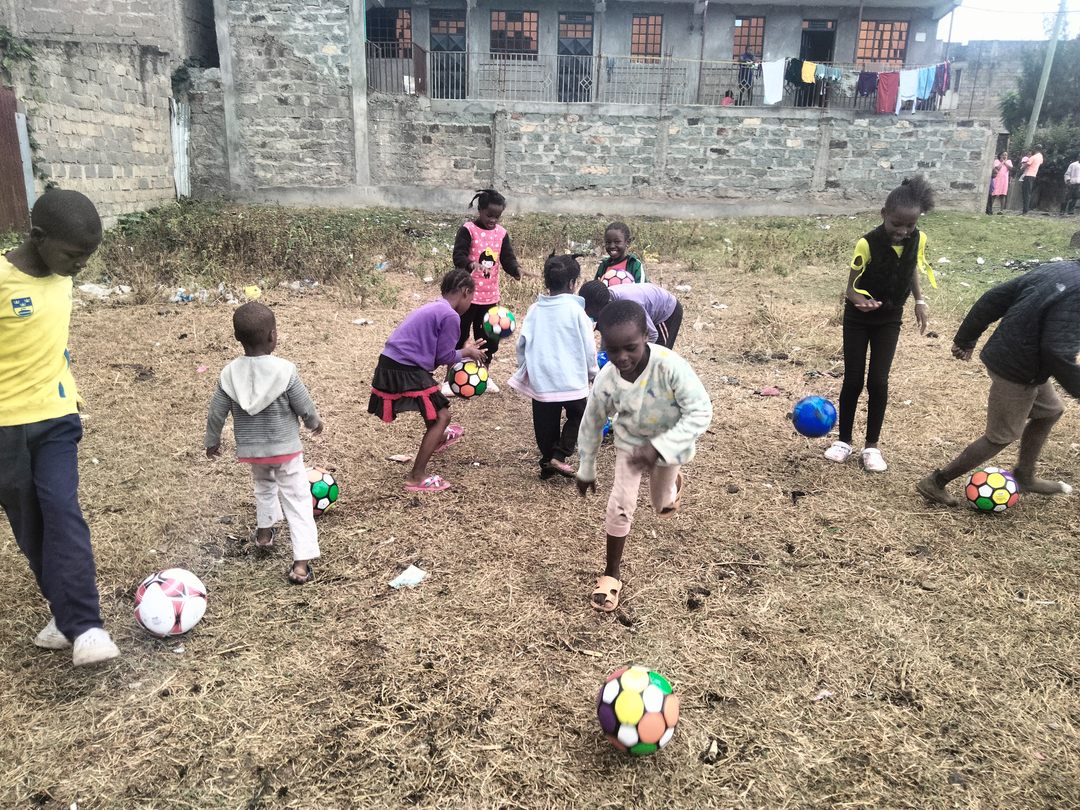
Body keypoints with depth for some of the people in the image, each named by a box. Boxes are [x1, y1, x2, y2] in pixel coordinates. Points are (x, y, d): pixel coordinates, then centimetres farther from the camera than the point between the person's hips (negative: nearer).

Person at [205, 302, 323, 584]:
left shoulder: (229, 374, -9)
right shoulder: (285, 370, -18)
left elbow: (216, 414, -1)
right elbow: (305, 407, -10)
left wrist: (212, 440, 18)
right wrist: (315, 423, 12)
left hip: (251, 450, 4)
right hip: (286, 448, -4)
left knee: (264, 485, 33)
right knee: (297, 500, 2)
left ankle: (265, 531, 48)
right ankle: (301, 563, -3)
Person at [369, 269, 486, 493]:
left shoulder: (433, 308, 16)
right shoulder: (450, 316, -13)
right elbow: (445, 357, -8)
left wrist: (464, 350, 21)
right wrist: (467, 353, 9)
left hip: (390, 364, 10)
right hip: (405, 371, -10)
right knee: (441, 416, -2)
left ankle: (438, 437, 60)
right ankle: (416, 478, 0)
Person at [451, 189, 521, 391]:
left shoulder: (502, 233, 4)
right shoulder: (468, 230, -11)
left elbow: (507, 258, 0)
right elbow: (458, 256, -21)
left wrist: (515, 270, -23)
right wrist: (471, 264, -43)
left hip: (490, 295, 5)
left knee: (488, 336, 14)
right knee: (459, 335, 3)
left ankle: (485, 375, 30)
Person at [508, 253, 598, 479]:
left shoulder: (535, 310, 0)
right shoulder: (575, 310, -9)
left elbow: (522, 343, 3)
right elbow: (588, 347, -4)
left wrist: (525, 368, 19)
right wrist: (592, 373, 12)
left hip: (540, 379, 3)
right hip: (571, 378, -3)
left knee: (546, 422, 16)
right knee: (577, 415, 17)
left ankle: (547, 462, 24)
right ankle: (558, 455, 4)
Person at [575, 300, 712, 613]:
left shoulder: (670, 366, -39)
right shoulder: (606, 380, -28)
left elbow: (701, 412, -34)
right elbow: (591, 425, -11)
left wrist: (658, 447, -43)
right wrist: (586, 470, 1)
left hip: (671, 440, -1)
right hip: (630, 440, 1)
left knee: (662, 506, 20)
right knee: (620, 504, -5)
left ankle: (672, 481, 59)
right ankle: (611, 573, 15)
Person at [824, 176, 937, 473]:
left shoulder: (918, 239, -13)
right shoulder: (868, 244, -26)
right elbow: (851, 287, -22)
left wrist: (920, 300, 3)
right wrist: (859, 300, -42)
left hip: (890, 318, 3)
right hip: (858, 318, -3)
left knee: (878, 382, -1)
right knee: (853, 380, 1)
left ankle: (872, 446, 12)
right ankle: (844, 440, 18)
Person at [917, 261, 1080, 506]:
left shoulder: (1057, 269, 2)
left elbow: (993, 299, 4)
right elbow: (1057, 352, -31)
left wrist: (965, 338, 12)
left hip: (1001, 356, 9)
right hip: (1018, 375, -9)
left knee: (1050, 410, 26)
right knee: (1001, 437, 7)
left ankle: (1024, 476, 38)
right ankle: (936, 482, 13)